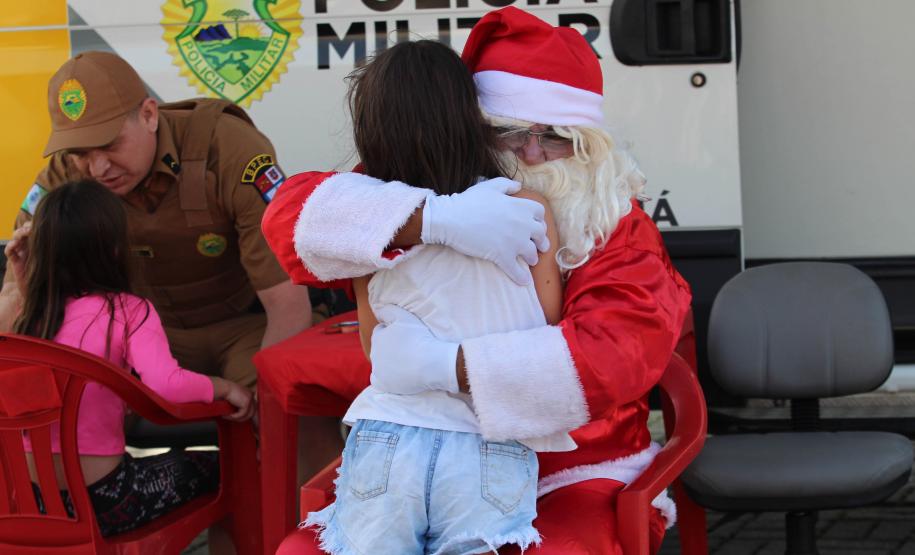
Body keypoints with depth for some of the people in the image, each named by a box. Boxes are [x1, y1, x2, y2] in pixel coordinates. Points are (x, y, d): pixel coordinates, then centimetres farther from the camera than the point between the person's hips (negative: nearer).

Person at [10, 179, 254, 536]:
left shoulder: (29, 316, 1)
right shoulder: (128, 312, -13)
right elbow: (165, 384, -26)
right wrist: (225, 387, -9)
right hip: (99, 501, -5)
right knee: (215, 464, 19)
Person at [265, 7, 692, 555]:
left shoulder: (617, 230, -5)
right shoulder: (429, 189, 1)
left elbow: (625, 348, -24)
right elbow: (292, 213, -15)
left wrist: (441, 365, -31)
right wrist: (436, 217, -32)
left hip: (570, 480, -2)